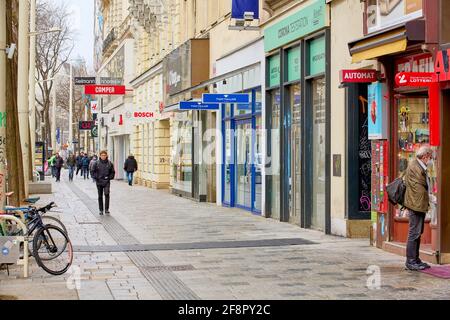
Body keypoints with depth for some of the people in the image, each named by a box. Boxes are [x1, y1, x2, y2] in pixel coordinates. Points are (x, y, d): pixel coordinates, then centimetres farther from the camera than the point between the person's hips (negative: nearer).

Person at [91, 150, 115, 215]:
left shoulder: (109, 163, 2)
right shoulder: (97, 163, 0)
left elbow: (113, 172, 12)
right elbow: (92, 172, 5)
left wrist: (110, 177, -1)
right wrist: (96, 177, -7)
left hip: (107, 182, -1)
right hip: (99, 182, 1)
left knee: (107, 194, -17)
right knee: (100, 196, 7)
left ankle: (106, 209, -11)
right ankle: (101, 210, 16)